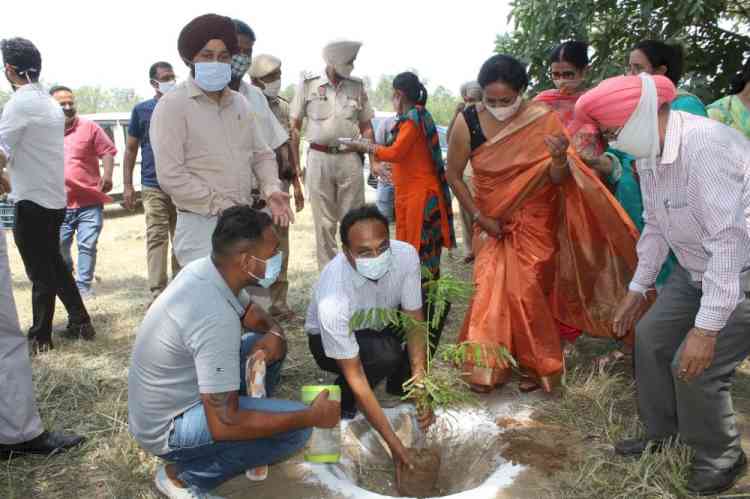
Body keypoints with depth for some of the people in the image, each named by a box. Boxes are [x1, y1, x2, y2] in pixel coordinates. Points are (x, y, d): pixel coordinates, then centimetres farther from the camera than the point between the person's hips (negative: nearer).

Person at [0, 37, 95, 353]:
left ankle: (40, 336, 15)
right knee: (54, 264, 19)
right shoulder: (51, 103, 10)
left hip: (32, 200, -8)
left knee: (40, 273, 3)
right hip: (54, 198, 8)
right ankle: (80, 323, 22)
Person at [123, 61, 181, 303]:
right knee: (157, 238, -4)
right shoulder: (142, 110, 5)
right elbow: (131, 149, 8)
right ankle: (157, 293, -2)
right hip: (153, 186, -1)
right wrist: (127, 185, 1)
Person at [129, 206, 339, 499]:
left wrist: (275, 334, -13)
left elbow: (252, 314, 12)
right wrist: (311, 417, -23)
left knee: (270, 343, 8)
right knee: (296, 430, -19)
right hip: (166, 428, -8)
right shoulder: (215, 318, -34)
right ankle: (183, 475, -4)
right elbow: (224, 425, -31)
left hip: (176, 395, 8)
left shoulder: (205, 269, -8)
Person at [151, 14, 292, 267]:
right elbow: (171, 176, -15)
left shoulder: (240, 103, 13)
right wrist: (224, 207, -14)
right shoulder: (173, 105, -8)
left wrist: (271, 190, -5)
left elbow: (261, 154, 16)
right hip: (201, 227, -6)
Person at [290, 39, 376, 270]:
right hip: (319, 158, -1)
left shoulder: (357, 86, 8)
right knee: (324, 222, 5)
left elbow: (366, 127, 13)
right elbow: (295, 126, 5)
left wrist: (374, 161, 6)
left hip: (350, 159, 2)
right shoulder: (308, 85, 2)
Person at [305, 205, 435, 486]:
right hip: (329, 339, -5)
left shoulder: (406, 254, -29)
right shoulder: (332, 297, -40)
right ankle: (342, 399, -3)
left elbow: (413, 321, -19)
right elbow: (354, 375, -33)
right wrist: (393, 441, -33)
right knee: (385, 354, -35)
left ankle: (400, 382, 2)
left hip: (380, 324, 5)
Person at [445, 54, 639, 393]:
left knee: (528, 293, 0)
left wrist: (560, 159, -35)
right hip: (491, 222, 2)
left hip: (534, 221, -1)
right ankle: (484, 366, 17)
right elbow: (454, 175, -1)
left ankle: (535, 365, 22)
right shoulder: (467, 123, -13)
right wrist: (479, 216, -6)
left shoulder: (543, 120, -15)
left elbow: (557, 180, -13)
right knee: (489, 290, 0)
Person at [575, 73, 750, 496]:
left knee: (696, 366, -11)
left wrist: (706, 326, -31)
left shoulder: (705, 146, -31)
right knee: (651, 336, 10)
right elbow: (656, 226, 10)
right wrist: (638, 288, 13)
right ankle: (662, 433, 31)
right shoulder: (649, 153, -1)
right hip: (696, 270, 9)